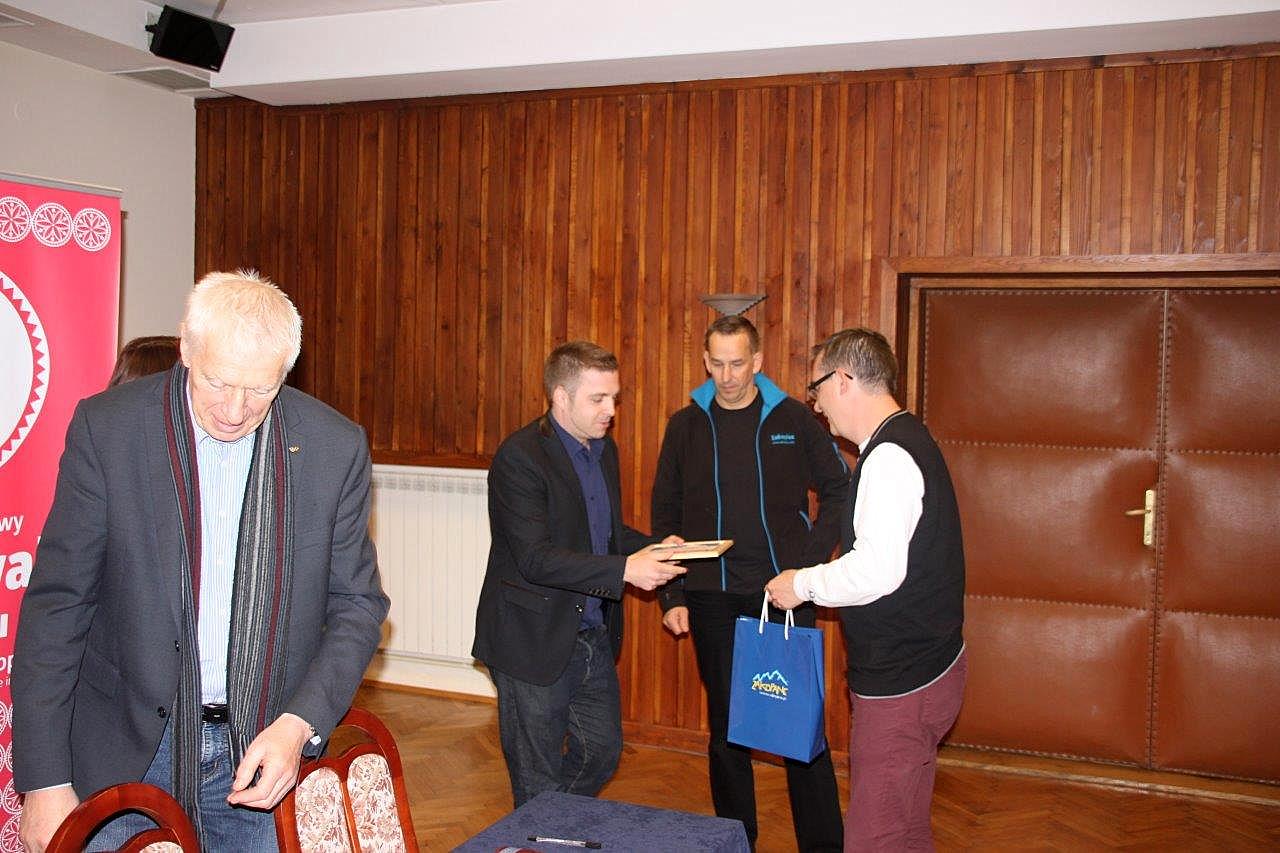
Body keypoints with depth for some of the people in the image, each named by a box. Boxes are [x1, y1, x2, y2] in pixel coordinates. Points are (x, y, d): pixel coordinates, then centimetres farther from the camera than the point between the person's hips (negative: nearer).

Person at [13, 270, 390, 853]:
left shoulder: (335, 447, -7)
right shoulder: (106, 427, -9)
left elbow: (357, 606, 0)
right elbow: (56, 606, -6)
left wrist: (298, 724, -14)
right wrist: (45, 781, -7)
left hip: (265, 755, 1)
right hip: (126, 756, 0)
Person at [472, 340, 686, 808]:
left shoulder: (604, 449, 7)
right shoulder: (519, 457, -20)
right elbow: (535, 558, -26)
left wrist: (651, 546, -1)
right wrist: (624, 570, -30)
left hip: (594, 637, 8)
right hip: (534, 642, -8)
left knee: (603, 751, 18)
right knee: (539, 782, 8)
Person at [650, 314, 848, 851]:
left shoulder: (793, 419, 0)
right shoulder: (686, 426, 4)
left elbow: (839, 489, 6)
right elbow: (665, 517, 8)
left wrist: (811, 557, -5)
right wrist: (672, 596, 2)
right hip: (712, 599, 2)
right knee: (725, 725, 11)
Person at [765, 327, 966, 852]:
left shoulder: (889, 457, -19)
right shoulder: (907, 441, 14)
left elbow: (877, 570, -27)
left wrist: (803, 583, -13)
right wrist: (815, 579, 15)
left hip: (902, 684, -11)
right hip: (924, 666, 11)